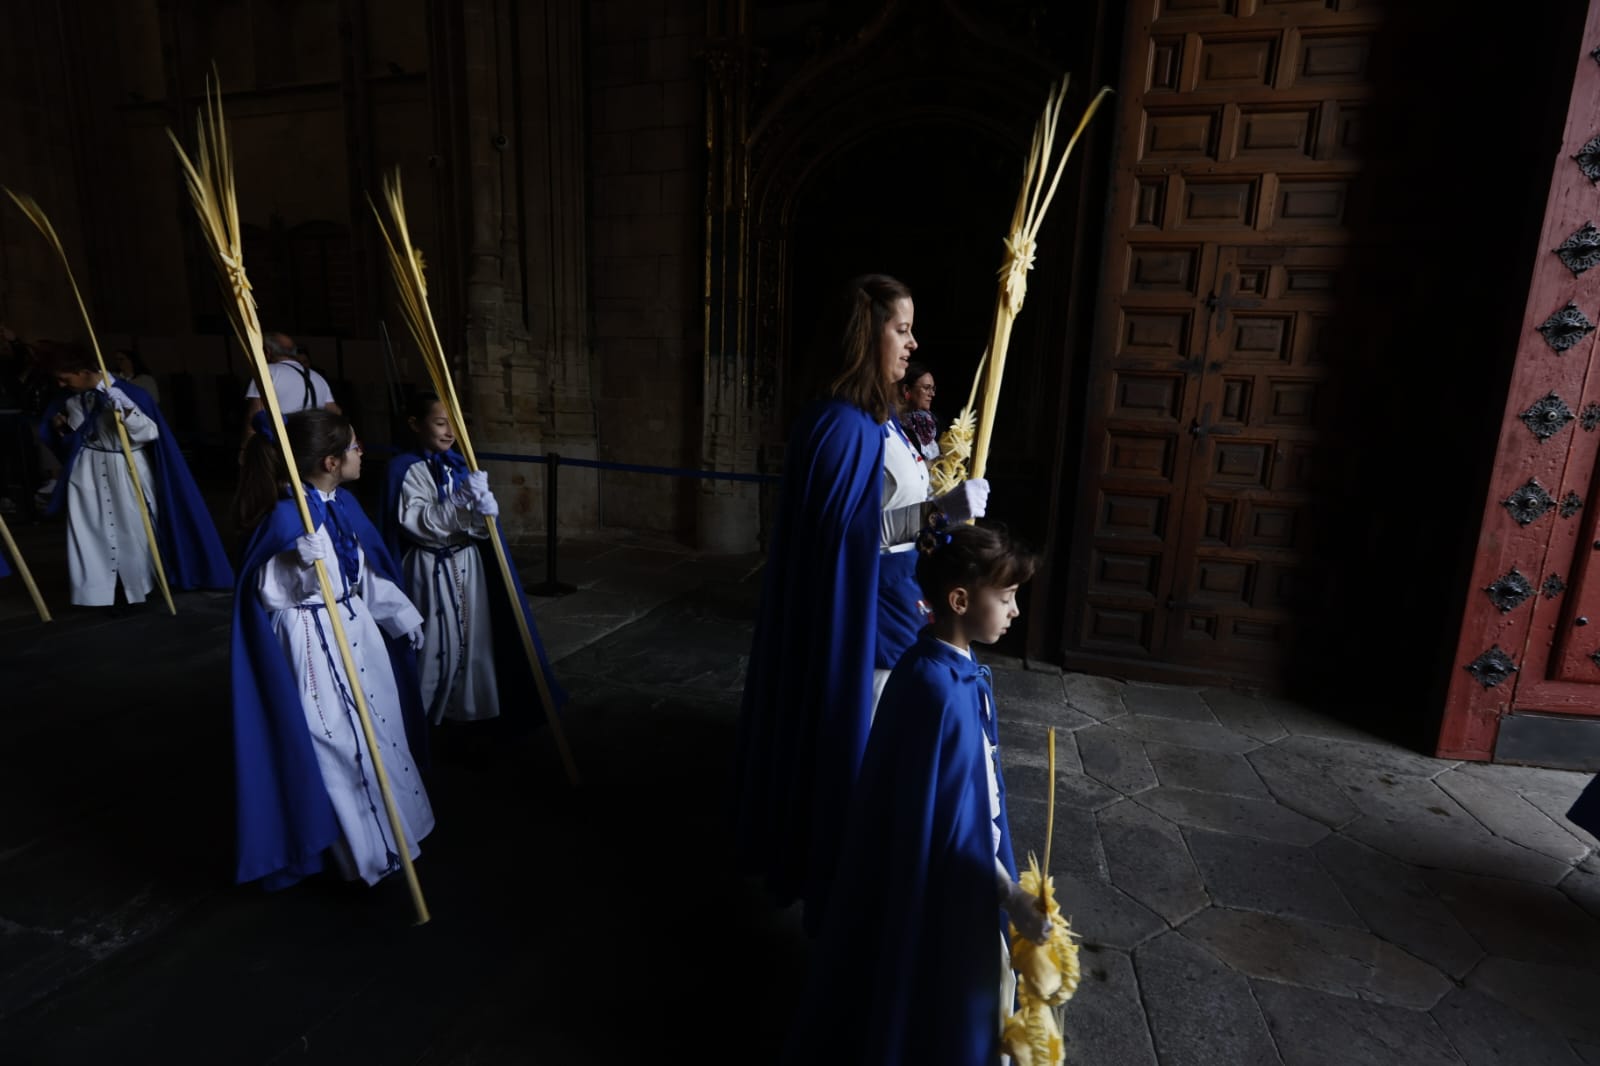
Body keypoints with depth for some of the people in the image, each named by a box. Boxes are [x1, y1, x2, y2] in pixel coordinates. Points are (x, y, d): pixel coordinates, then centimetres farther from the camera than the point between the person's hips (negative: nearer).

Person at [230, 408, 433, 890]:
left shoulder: (343, 503, 3)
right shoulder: (287, 517, -23)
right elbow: (270, 594, -19)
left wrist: (402, 616, 17)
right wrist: (302, 565, -35)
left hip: (356, 629, 9)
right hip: (315, 642, -9)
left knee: (380, 731, 20)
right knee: (340, 747, 4)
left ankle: (388, 831, 42)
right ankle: (362, 852, 24)